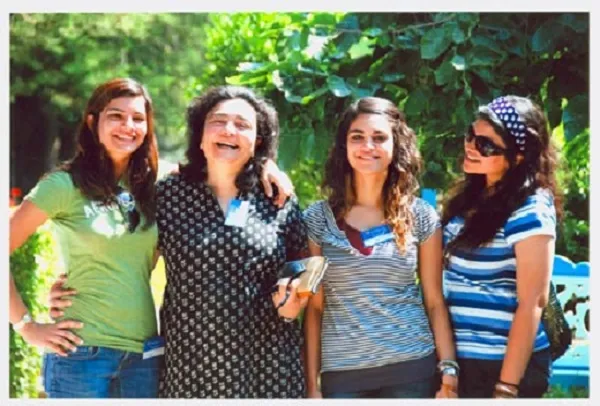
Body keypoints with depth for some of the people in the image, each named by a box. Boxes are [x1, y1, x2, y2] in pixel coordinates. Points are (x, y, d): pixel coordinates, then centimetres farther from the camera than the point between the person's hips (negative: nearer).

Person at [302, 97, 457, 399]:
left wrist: (449, 372, -2)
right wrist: (312, 384, -1)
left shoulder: (421, 216, 3)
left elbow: (435, 302, 4)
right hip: (341, 373, 0)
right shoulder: (317, 218, 1)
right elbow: (314, 307, 2)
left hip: (411, 369, 1)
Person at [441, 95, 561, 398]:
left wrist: (507, 387, -20)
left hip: (505, 365, -7)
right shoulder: (469, 197, 7)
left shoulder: (529, 209, -16)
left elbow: (532, 304, -18)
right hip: (457, 359, 7)